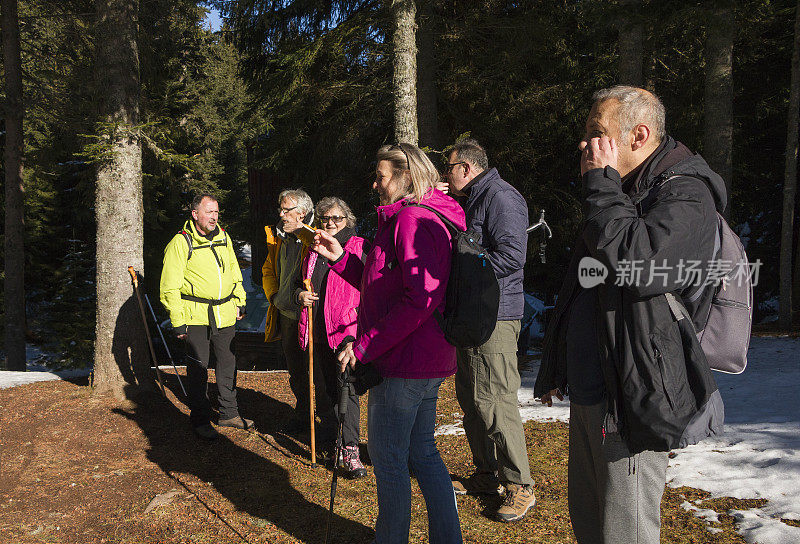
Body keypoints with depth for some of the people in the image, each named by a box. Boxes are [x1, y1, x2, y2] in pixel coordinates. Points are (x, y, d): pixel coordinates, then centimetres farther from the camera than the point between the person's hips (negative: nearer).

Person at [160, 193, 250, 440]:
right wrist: (178, 322, -13)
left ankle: (229, 413, 27)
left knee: (228, 363, 13)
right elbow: (170, 287, -10)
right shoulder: (181, 242, -9)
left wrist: (239, 302, 19)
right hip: (196, 315, -5)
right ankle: (200, 420, 15)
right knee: (198, 368, 1)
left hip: (225, 314, 6)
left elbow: (234, 271, 22)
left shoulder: (223, 237, 9)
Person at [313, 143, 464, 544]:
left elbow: (420, 299, -27)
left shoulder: (412, 219, -17)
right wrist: (341, 259, 14)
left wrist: (365, 346, -22)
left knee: (387, 459, 4)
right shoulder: (427, 217, 17)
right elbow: (385, 286, 20)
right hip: (430, 360, 10)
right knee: (422, 452, 18)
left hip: (403, 362, -10)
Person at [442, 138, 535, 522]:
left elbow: (512, 255, -23)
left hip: (495, 317, -10)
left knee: (494, 401, -9)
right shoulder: (472, 200, 21)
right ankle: (487, 475, 26)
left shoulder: (500, 196, -11)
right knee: (471, 399, 14)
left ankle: (519, 487, 3)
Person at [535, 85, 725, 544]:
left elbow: (636, 264, -32)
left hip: (631, 403, -9)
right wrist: (556, 369, 24)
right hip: (589, 394, 9)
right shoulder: (620, 193, 16)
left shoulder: (685, 192, -12)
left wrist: (601, 181, -19)